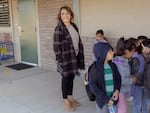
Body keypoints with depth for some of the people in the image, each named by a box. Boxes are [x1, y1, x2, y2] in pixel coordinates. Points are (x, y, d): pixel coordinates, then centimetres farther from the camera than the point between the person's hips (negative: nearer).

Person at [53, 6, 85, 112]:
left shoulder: (74, 26, 9)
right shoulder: (59, 29, -13)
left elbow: (79, 41, 15)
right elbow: (56, 46, -15)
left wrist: (80, 55, 11)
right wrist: (60, 60, -17)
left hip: (75, 57, 7)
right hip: (66, 58, -7)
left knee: (72, 77, 17)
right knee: (66, 78, 5)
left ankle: (70, 97, 33)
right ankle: (66, 101, 19)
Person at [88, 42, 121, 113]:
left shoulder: (112, 66, -1)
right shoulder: (95, 68, -15)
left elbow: (118, 78, 9)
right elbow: (92, 86, -16)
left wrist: (117, 91, -9)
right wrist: (105, 99, -18)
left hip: (112, 99, 5)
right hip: (102, 100, -4)